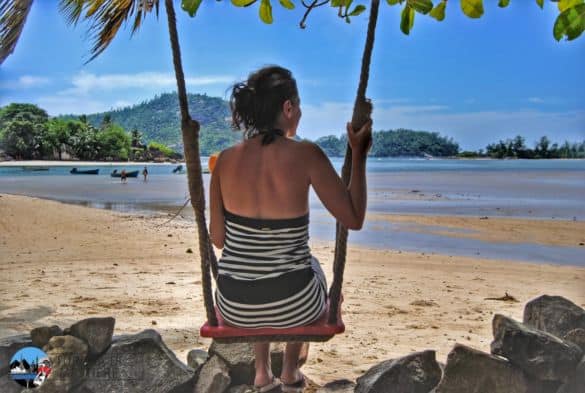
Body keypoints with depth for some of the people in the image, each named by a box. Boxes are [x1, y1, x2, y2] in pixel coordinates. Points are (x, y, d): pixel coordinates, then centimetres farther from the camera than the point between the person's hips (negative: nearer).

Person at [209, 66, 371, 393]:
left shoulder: (226, 159, -5)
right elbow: (354, 220, -11)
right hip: (293, 305, -2)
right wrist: (359, 155, -3)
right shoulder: (306, 154, -15)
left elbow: (218, 238, 2)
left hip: (234, 306, 3)